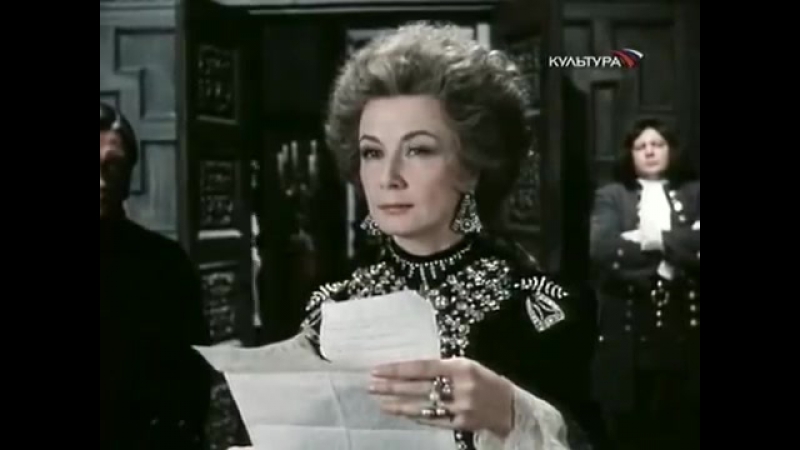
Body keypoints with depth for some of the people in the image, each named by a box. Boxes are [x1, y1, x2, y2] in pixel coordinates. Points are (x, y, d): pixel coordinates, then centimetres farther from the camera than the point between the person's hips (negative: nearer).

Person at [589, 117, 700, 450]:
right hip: (630, 332, -1)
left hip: (685, 329, 1)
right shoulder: (611, 196, 9)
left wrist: (659, 240, -14)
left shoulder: (693, 194, 13)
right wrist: (680, 246, -11)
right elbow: (601, 248, -10)